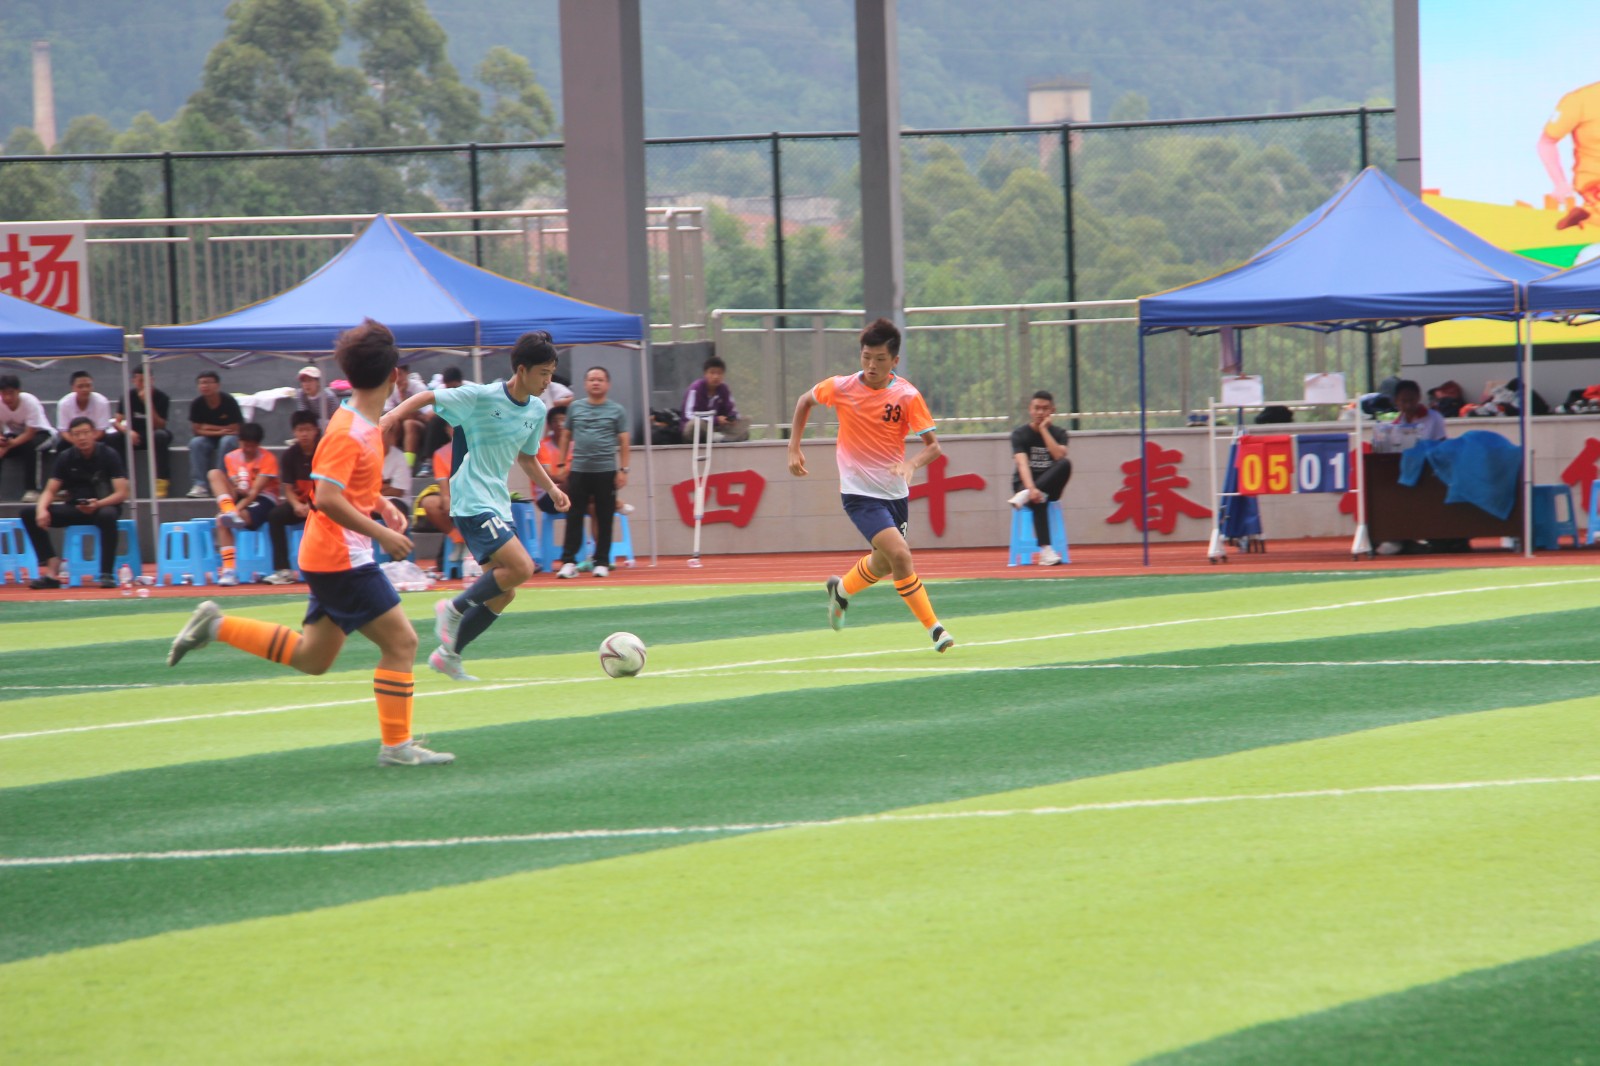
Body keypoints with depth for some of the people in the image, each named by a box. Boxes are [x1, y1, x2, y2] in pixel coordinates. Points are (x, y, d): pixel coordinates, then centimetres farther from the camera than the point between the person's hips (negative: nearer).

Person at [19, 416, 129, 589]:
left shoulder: (109, 456, -9)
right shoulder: (65, 458, 1)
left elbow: (122, 493, -14)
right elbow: (50, 491, 1)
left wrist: (97, 505, -32)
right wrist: (42, 509, -22)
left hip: (103, 506, -4)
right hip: (74, 508, 4)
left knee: (107, 515, -42)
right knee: (28, 513, -16)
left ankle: (106, 574, -33)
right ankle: (52, 571, -24)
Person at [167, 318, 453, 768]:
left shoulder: (365, 424, 10)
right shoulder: (348, 431, -20)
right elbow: (326, 498, -27)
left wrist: (383, 504, 13)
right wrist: (381, 533, -25)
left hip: (330, 558, 10)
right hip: (341, 558, -10)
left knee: (311, 657, 16)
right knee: (401, 642, -5)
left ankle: (216, 625, 17)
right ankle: (396, 745, 0)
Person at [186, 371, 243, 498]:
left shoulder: (229, 402, -17)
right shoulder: (197, 404, -10)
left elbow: (234, 430, -15)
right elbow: (197, 430, -10)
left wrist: (211, 428, -11)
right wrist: (219, 431, -20)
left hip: (229, 437, -2)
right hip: (209, 439, 3)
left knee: (227, 441, -36)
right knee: (195, 443, -28)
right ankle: (200, 484, -34)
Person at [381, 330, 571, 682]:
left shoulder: (536, 411, 9)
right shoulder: (481, 397, -13)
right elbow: (427, 397, -7)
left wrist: (551, 488, 14)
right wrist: (395, 414, -23)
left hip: (498, 505, 8)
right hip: (473, 504, -8)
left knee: (503, 594, 7)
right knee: (521, 567, -22)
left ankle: (448, 654, 19)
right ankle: (454, 609, -4)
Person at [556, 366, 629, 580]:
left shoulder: (617, 410, 5)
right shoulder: (575, 408, 9)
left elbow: (623, 441, 4)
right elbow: (567, 436, 14)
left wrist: (623, 469, -3)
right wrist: (562, 464, 9)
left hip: (606, 471, -1)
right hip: (578, 471, 1)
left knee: (604, 519, 2)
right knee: (574, 517, -2)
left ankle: (602, 562, 8)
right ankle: (568, 561, -1)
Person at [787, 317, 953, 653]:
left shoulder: (907, 395, -10)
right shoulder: (841, 387, -9)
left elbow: (933, 446, -10)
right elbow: (805, 402, 11)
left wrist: (911, 464, -31)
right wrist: (794, 449, 6)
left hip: (895, 492, 3)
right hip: (859, 492, -3)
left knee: (885, 564, 19)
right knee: (900, 555, -20)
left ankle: (841, 589, 50)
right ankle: (933, 627, -11)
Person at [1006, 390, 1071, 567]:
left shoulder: (1058, 433, 5)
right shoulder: (1020, 434, -3)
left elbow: (1059, 456, -16)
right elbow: (1022, 464, -19)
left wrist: (1043, 429, -12)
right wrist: (1031, 489, -36)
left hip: (1049, 486, 3)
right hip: (1025, 483, -3)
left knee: (1066, 464, -30)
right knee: (1038, 501, -39)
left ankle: (1025, 497, -36)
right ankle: (1045, 550, -46)